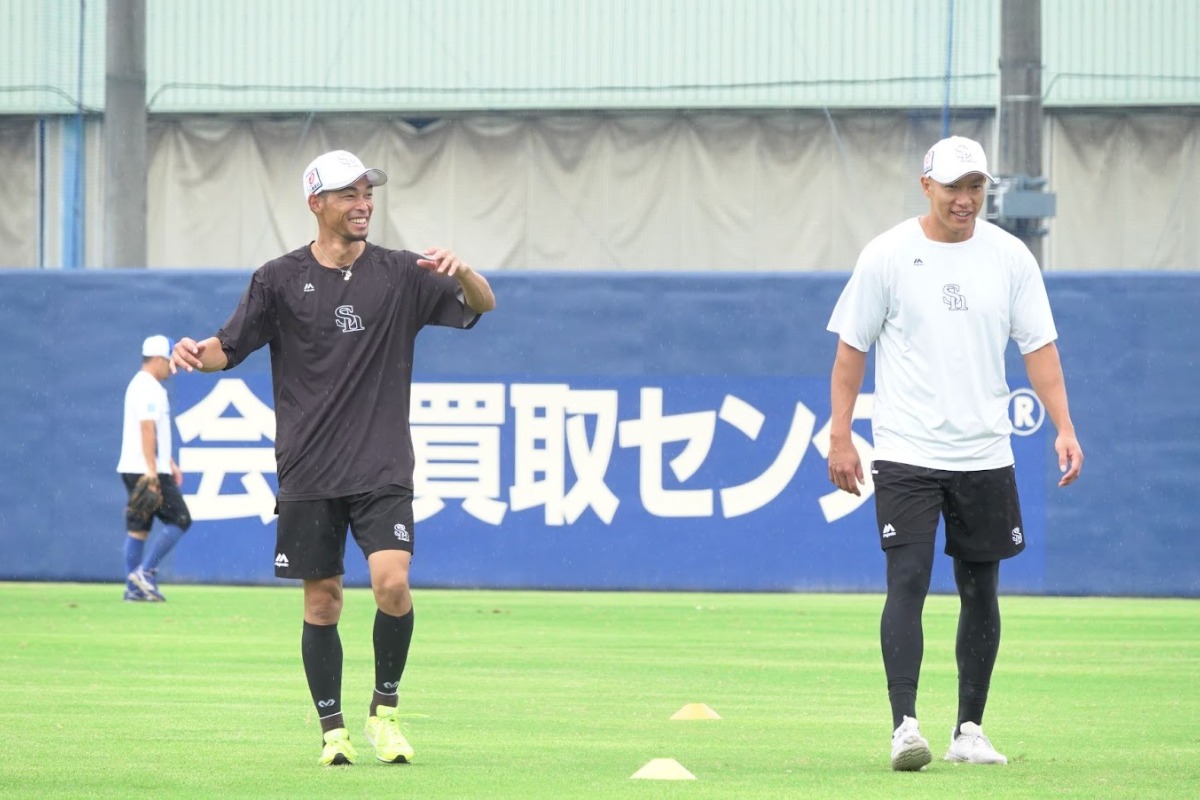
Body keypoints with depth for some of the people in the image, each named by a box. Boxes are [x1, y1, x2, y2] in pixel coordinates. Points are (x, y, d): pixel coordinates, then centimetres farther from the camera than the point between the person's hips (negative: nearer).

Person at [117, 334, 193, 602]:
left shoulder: (140, 385, 20)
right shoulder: (149, 389, -13)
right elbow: (147, 429, -21)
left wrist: (169, 462, 26)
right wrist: (152, 469, -25)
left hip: (132, 470, 10)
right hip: (146, 470, -10)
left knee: (139, 527, 8)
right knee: (180, 520, -6)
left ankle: (134, 588, 6)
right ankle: (145, 572, -10)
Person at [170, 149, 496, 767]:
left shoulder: (402, 274, 5)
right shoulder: (280, 280, 3)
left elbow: (482, 305, 5)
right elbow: (230, 346, 5)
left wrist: (460, 271, -17)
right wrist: (197, 353, -18)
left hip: (383, 471, 0)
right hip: (308, 473, 0)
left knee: (392, 583, -17)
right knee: (322, 601, 3)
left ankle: (385, 709, 3)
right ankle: (332, 728, 15)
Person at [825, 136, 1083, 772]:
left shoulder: (1010, 258, 4)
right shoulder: (887, 255, -3)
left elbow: (1039, 347, 6)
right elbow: (851, 348, 2)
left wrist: (1064, 428, -5)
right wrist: (840, 438, -3)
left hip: (985, 454, 3)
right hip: (905, 454, -3)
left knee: (981, 593, 7)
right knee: (908, 582, -14)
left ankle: (969, 729, 17)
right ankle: (904, 725, -19)